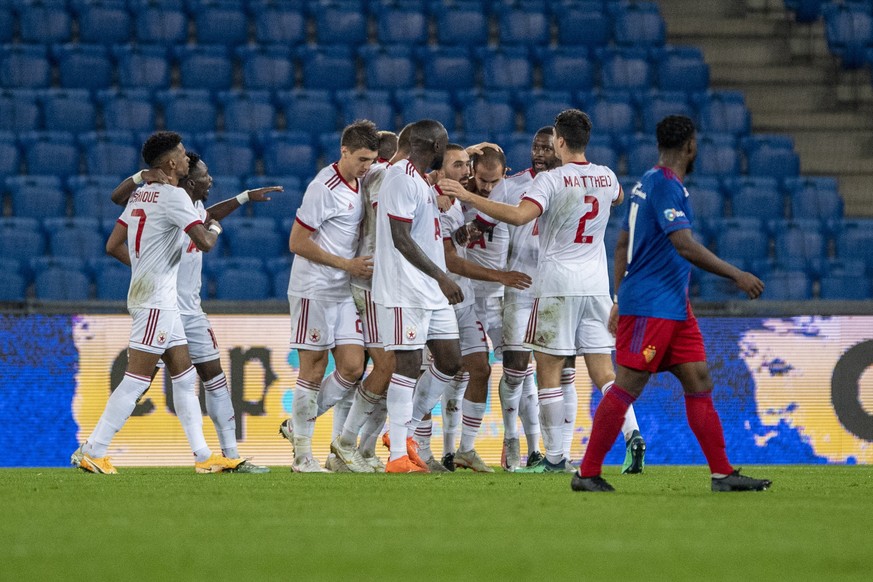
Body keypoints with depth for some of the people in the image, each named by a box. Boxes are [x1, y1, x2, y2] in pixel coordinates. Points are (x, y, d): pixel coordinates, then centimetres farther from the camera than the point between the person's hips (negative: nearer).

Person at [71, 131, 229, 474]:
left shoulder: (140, 194, 13)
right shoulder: (173, 195, -13)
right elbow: (204, 242, -21)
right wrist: (215, 228, 1)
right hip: (156, 300, -10)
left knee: (185, 376, 11)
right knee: (136, 380, -9)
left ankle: (203, 456, 12)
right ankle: (91, 452, -9)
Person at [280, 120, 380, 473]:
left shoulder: (358, 183, 11)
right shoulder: (324, 188, -15)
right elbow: (297, 243, -15)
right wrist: (346, 264, -15)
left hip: (343, 292, 8)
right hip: (314, 290, -8)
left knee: (353, 367, 0)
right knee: (314, 368, -4)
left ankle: (297, 426, 15)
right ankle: (303, 452, 4)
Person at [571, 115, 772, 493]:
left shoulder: (649, 183, 16)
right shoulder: (665, 186, -15)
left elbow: (622, 244, 21)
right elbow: (685, 246, -24)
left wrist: (620, 300, 25)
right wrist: (736, 275, -19)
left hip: (675, 307, 10)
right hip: (650, 306, -10)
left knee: (699, 383, 6)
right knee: (627, 388, -7)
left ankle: (723, 474, 5)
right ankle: (587, 474, -1)